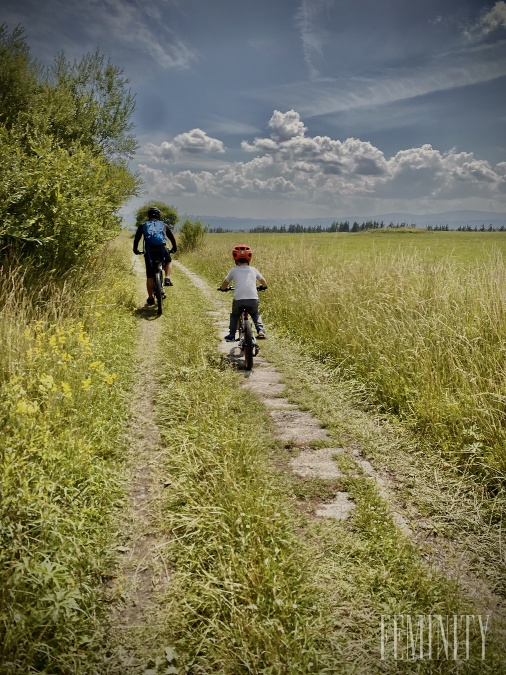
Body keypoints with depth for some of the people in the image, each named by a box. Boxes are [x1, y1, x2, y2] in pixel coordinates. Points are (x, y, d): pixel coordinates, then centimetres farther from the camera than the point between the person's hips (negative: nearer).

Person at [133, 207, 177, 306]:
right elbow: (172, 238, 26)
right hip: (162, 250, 0)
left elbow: (136, 239, 19)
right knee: (168, 261, 33)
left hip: (149, 251, 0)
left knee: (150, 276, 8)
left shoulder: (143, 226, 19)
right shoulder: (164, 225, 20)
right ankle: (167, 279, 12)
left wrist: (136, 250, 33)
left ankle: (150, 298, 10)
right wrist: (174, 248, 39)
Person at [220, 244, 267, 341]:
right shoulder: (253, 270, 15)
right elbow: (264, 283, 28)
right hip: (253, 300, 1)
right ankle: (260, 330, 10)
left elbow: (223, 285, 19)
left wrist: (223, 288, 41)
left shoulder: (234, 270, 11)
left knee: (234, 315, 28)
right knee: (256, 314, 30)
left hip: (239, 300, -1)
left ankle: (231, 335, 20)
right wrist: (262, 287, 51)